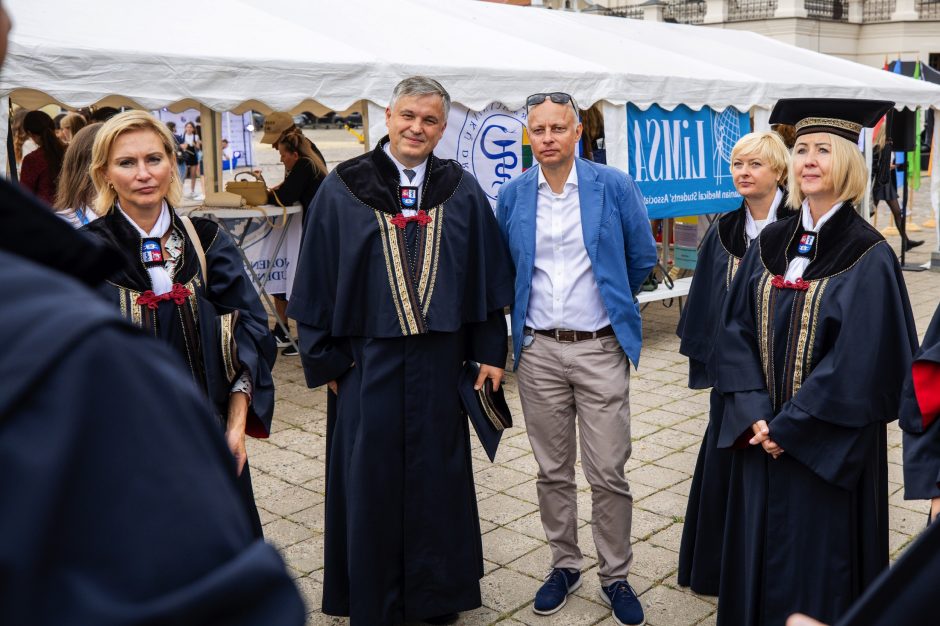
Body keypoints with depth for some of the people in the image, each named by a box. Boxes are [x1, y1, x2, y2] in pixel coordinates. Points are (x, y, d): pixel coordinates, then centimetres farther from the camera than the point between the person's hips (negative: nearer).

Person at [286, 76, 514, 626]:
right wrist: (322, 358, -3)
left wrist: (490, 350, 2)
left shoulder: (463, 191, 3)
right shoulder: (343, 189, -2)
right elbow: (318, 276, -1)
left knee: (438, 476, 12)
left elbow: (486, 274, 5)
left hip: (439, 359, 2)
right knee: (371, 481, 9)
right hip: (368, 359, -1)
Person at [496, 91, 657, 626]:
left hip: (600, 348, -2)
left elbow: (642, 257, 6)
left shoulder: (614, 187, -5)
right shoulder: (512, 196, 2)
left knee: (608, 473, 1)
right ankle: (565, 565, 30)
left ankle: (616, 576, 20)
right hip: (538, 351, 2)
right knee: (553, 472, 12)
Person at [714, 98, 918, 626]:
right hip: (762, 436, 5)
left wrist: (790, 427, -16)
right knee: (759, 554, 16)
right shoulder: (770, 245, 4)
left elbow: (860, 364, -17)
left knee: (819, 561, 9)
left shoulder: (869, 257, -12)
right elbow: (737, 331, 1)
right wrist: (755, 415, -11)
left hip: (829, 446, -4)